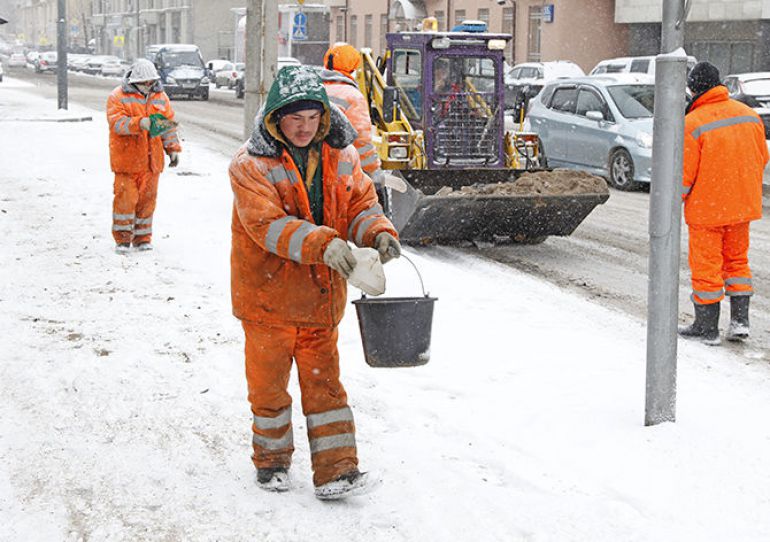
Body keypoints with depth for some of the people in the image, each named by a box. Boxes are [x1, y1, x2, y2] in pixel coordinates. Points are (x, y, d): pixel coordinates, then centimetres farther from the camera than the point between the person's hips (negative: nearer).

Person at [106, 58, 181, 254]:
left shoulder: (160, 97, 11)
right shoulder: (118, 97, -4)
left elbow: (169, 124, 15)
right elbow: (117, 123, -17)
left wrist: (173, 148, 6)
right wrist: (141, 123, -31)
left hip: (151, 160, 4)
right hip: (126, 159, -4)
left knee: (147, 198, 7)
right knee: (126, 198, -5)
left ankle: (142, 238, 17)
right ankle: (122, 238, 7)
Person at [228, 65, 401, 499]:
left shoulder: (341, 156, 2)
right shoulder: (250, 165, -14)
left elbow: (361, 204, 4)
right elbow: (269, 224, -25)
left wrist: (379, 233, -19)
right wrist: (324, 245, -38)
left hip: (321, 294, 3)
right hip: (268, 294, -3)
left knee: (324, 381, 7)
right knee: (268, 382, 10)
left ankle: (336, 471, 8)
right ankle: (272, 460, 30)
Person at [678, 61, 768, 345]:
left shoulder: (692, 124, -18)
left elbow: (684, 173, -17)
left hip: (706, 208, -6)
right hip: (742, 205, 6)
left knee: (706, 265, 5)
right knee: (736, 259, 19)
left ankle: (707, 327, 12)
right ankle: (740, 320, 16)